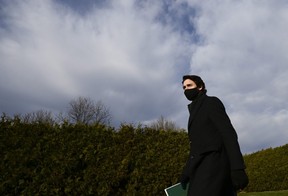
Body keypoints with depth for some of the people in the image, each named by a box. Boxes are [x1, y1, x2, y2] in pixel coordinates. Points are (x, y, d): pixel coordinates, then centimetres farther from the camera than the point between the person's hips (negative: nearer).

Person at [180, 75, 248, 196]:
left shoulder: (211, 102, 2)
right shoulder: (195, 110, 25)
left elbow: (228, 134, -10)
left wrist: (238, 169, -19)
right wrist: (186, 171, 17)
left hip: (213, 163, -8)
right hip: (204, 167, 8)